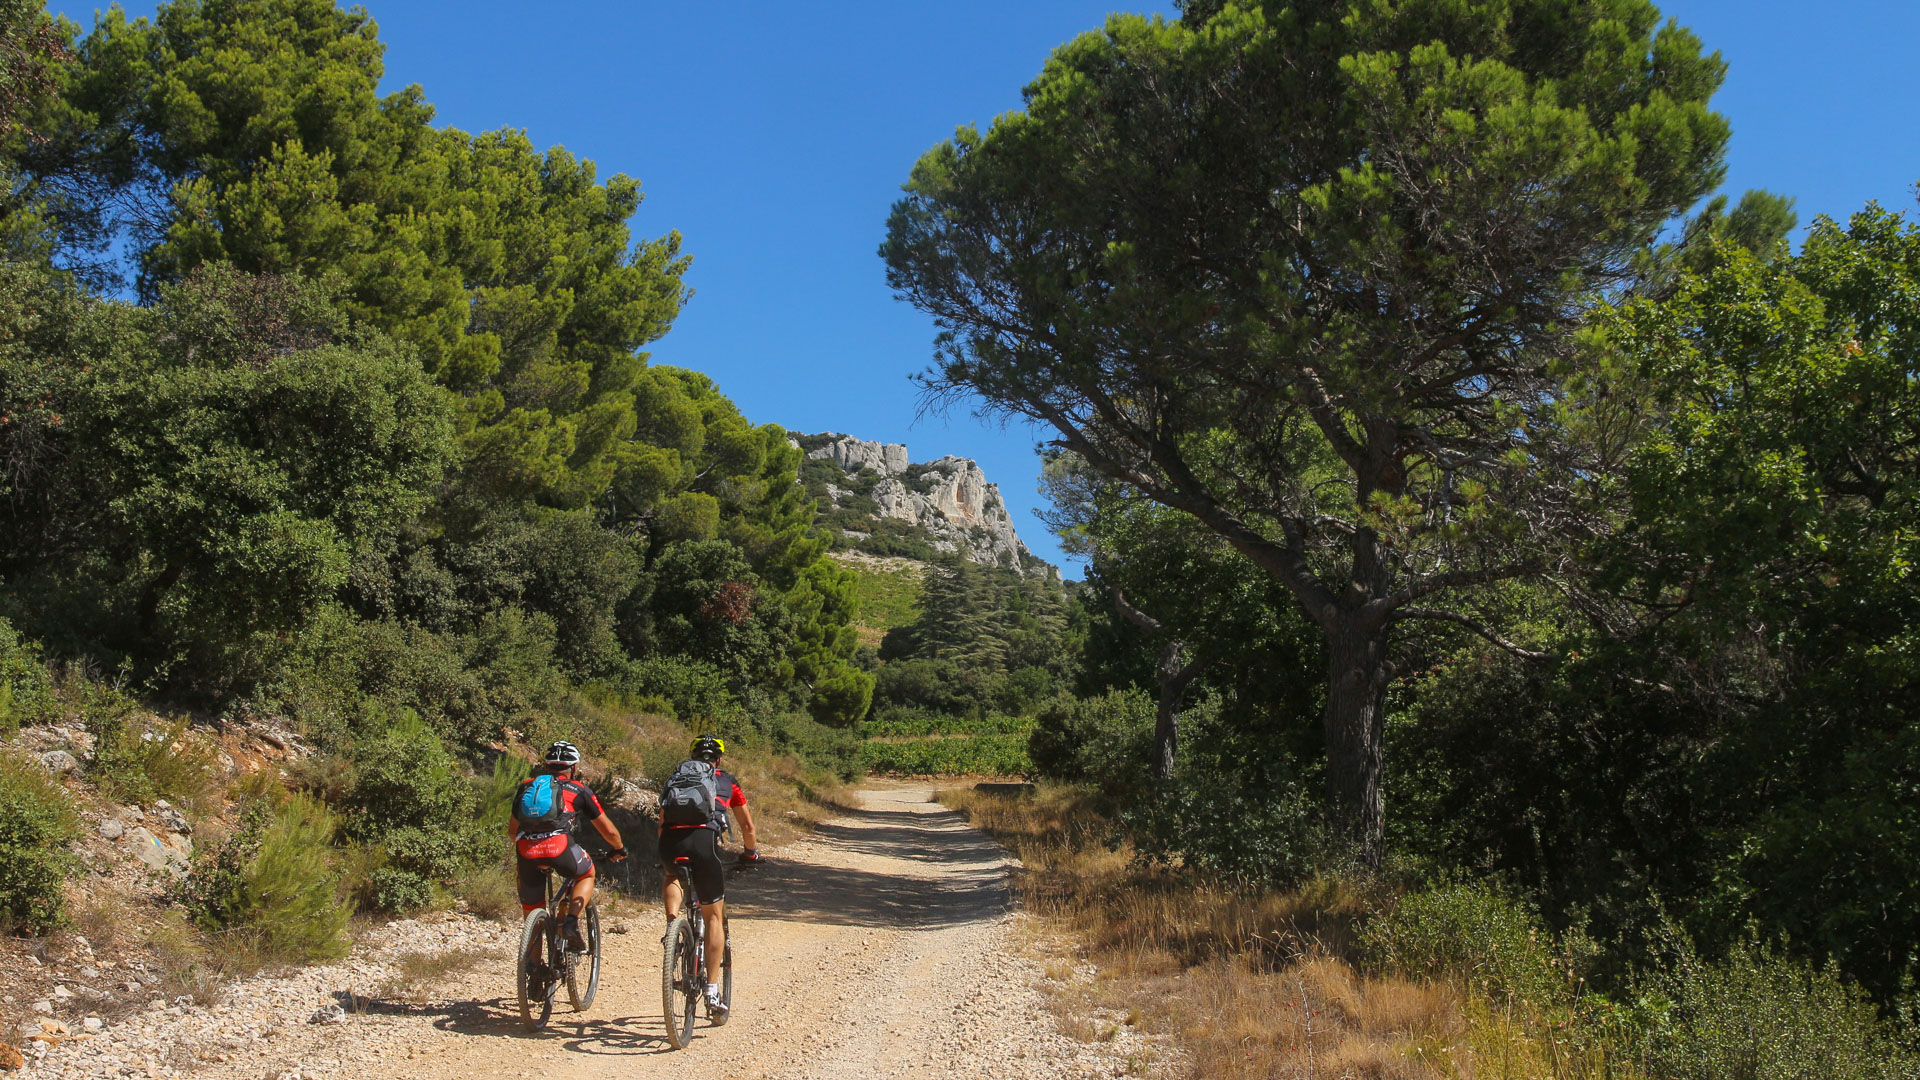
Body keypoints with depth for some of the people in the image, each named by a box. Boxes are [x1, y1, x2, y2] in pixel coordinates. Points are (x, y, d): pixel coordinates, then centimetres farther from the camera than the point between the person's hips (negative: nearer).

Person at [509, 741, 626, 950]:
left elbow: (512, 830, 35)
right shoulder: (578, 790, 21)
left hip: (526, 851, 2)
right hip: (559, 846, -2)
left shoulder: (526, 786, 28)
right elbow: (609, 831, 25)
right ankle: (572, 922, 6)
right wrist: (619, 850, 45)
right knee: (586, 875, 28)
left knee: (532, 913, 20)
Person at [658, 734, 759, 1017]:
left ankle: (672, 921, 10)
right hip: (704, 838, -2)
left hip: (670, 840, 2)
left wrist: (663, 854, 47)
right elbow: (747, 826, 30)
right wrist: (750, 853, 48)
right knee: (714, 917, 11)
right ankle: (713, 992, 4)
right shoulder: (727, 782, 25)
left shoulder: (677, 776, 29)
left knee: (673, 876, 39)